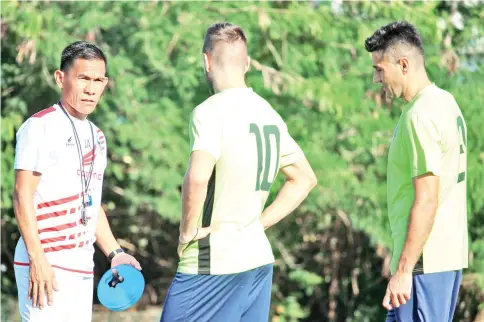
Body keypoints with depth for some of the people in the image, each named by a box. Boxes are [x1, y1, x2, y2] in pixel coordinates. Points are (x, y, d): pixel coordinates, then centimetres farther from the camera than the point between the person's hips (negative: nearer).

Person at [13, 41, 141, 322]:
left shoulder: (96, 136, 19)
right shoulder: (41, 127, -6)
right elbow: (23, 195, -12)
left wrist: (114, 252, 15)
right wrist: (37, 259, -19)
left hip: (82, 267, 8)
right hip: (47, 265, -8)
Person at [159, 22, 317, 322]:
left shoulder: (210, 111, -13)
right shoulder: (269, 114, 12)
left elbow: (197, 178, -28)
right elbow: (304, 178, 21)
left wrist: (188, 230, -13)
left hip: (212, 266, -8)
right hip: (259, 259, 8)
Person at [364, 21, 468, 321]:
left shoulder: (420, 116, -17)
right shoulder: (446, 102, 13)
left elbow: (426, 201, -22)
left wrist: (403, 270, -21)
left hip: (425, 261, -10)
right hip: (451, 252, 10)